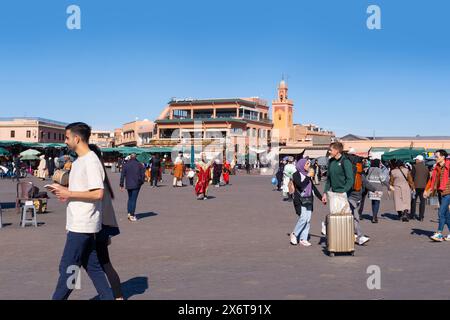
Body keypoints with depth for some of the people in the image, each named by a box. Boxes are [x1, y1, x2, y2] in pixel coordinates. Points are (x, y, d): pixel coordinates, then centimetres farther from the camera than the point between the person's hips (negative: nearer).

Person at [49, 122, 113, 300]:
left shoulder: (91, 161, -16)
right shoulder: (79, 161, 15)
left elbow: (98, 193, -24)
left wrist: (69, 193, -17)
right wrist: (62, 190, 7)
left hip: (82, 225, -10)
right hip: (79, 224, 10)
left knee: (68, 268, -1)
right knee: (92, 266, 13)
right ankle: (107, 297, 19)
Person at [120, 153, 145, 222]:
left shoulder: (126, 165, 0)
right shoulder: (139, 164, -3)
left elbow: (122, 175, 0)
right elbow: (143, 174, -1)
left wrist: (121, 185, 4)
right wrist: (141, 182, 12)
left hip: (128, 185, 2)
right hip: (136, 185, -2)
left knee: (130, 198, 18)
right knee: (134, 199, -1)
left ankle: (129, 213, 14)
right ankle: (132, 215, -3)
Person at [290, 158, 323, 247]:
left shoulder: (308, 175, 15)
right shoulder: (296, 175, -5)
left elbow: (313, 187, 22)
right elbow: (300, 185, -20)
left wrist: (321, 197, 20)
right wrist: (309, 176, -15)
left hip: (308, 200, 7)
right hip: (300, 200, -7)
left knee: (308, 219, 2)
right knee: (303, 218, -15)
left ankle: (303, 239, 7)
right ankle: (294, 234, 4)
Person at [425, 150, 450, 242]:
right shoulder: (437, 167, 12)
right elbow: (433, 180, 18)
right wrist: (427, 190, 15)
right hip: (441, 192, 7)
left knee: (441, 213, -10)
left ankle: (439, 234, -6)